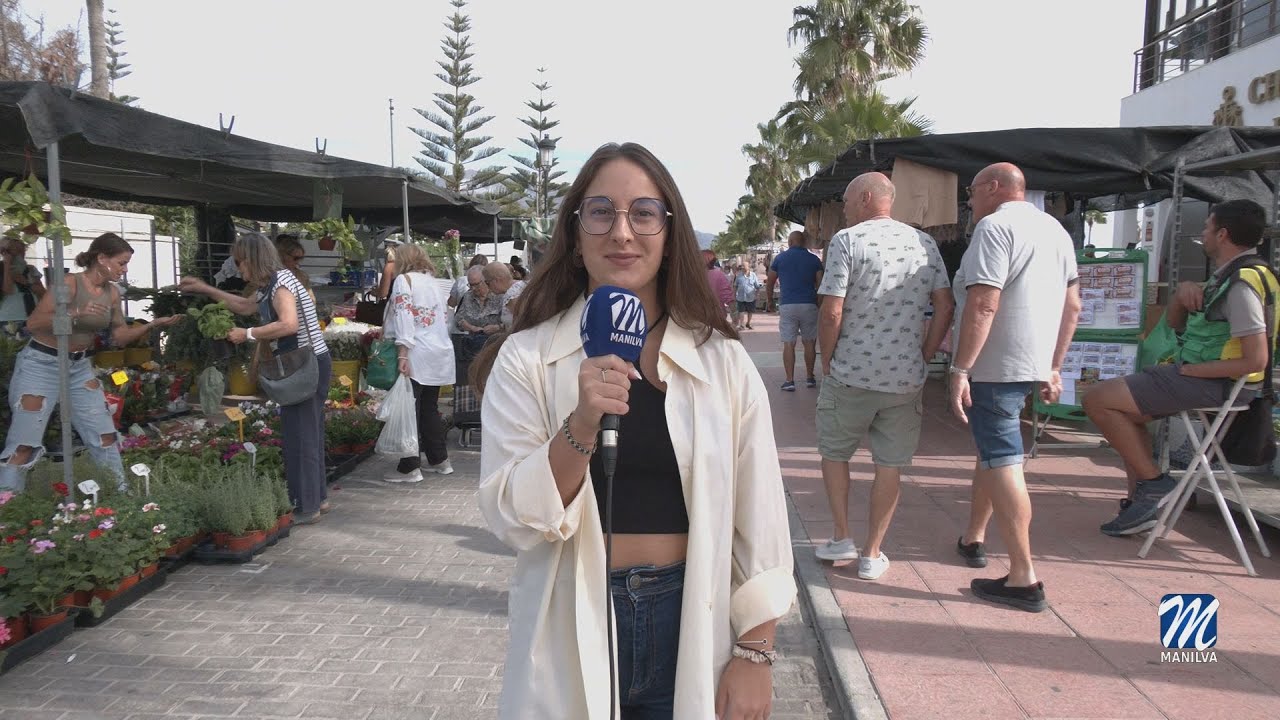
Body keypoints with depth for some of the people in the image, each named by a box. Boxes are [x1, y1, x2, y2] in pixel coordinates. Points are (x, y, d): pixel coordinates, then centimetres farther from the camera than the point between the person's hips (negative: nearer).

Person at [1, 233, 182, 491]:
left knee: (105, 436, 7)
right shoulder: (70, 283, -19)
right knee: (24, 444, -6)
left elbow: (120, 337, 6)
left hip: (81, 366, 7)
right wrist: (76, 313, -36)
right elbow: (33, 323, -24)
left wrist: (153, 324, -8)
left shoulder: (112, 293, 1)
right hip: (42, 364, -6)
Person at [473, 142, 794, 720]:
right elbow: (513, 519, -12)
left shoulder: (723, 362, -4)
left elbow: (758, 524, 0)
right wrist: (582, 424, -25)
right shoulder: (526, 359, -7)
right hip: (572, 630, 0)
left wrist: (754, 653, -1)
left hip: (693, 627, 1)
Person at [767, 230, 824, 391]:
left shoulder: (780, 258, 6)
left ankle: (790, 381, -3)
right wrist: (820, 304, 14)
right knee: (809, 343, 11)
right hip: (809, 305, 1)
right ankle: (810, 378, 18)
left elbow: (769, 283, 10)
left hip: (787, 305, -1)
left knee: (788, 344, 0)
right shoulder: (814, 259, 7)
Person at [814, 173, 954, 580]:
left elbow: (832, 313, -15)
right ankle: (872, 554, 17)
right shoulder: (925, 244, 6)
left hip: (850, 374, -3)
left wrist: (826, 359, -1)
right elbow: (945, 307, 3)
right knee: (890, 464, 11)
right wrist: (923, 357, 10)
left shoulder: (847, 241, -9)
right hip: (906, 378, 4)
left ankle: (841, 538, 22)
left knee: (834, 453, 18)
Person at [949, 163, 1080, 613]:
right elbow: (1072, 304, 17)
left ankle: (1024, 579, -5)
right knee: (993, 451, 22)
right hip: (1034, 364, 9)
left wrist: (960, 369, -22)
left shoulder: (995, 227, -13)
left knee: (1002, 461, -7)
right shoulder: (1055, 229, 15)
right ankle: (974, 538, 36)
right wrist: (1054, 368, 20)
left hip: (995, 366, -9)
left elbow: (983, 304, -23)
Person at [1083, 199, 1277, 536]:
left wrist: (1189, 371, -18)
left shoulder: (1242, 283, -19)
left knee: (1098, 401, -14)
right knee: (1126, 411, 23)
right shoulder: (1228, 275, 13)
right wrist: (1183, 292, -1)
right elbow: (1174, 321, 19)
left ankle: (1154, 483, -5)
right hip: (1205, 378, 11)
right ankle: (1141, 501, 16)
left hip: (1212, 383, -11)